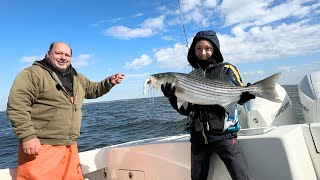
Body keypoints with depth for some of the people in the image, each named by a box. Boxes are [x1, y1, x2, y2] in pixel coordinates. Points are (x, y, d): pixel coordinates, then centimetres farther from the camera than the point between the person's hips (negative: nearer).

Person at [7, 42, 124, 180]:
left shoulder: (76, 77, 16)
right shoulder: (33, 74, -8)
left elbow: (93, 90, 28)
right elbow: (17, 105, -15)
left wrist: (110, 82, 11)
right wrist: (27, 136, -22)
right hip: (40, 147, -7)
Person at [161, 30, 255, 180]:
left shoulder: (227, 70, 0)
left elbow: (239, 98, 3)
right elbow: (186, 111, 7)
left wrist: (246, 95, -19)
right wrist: (172, 97, -9)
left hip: (224, 136, -4)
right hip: (198, 138, 4)